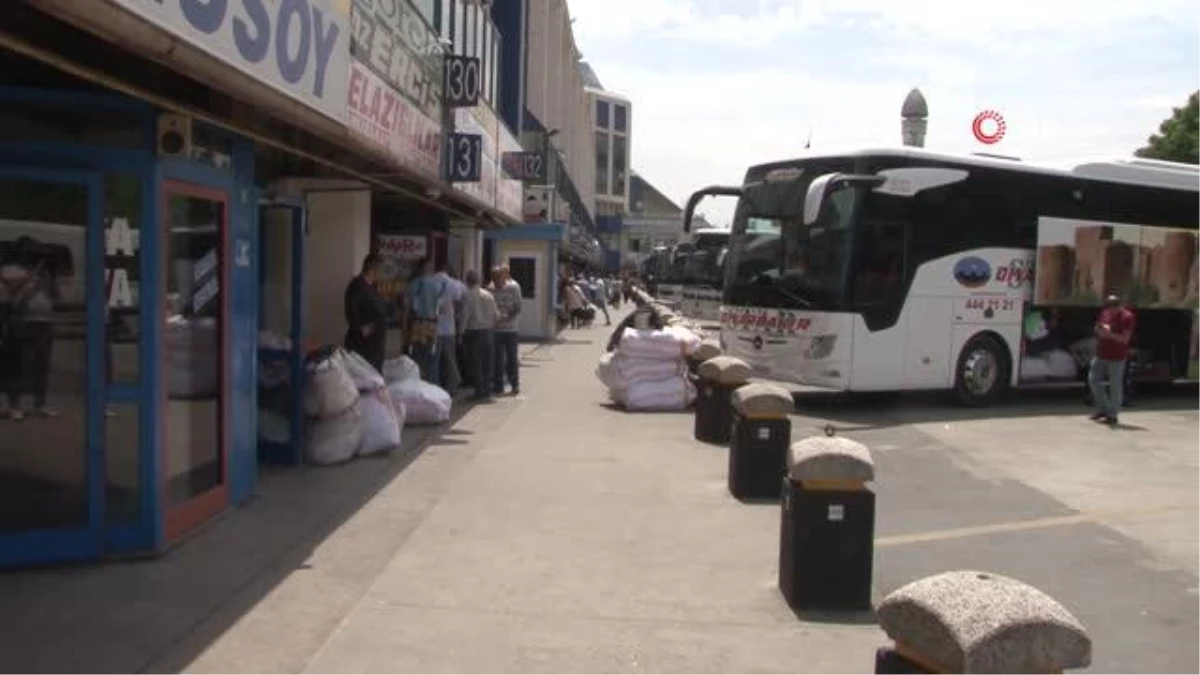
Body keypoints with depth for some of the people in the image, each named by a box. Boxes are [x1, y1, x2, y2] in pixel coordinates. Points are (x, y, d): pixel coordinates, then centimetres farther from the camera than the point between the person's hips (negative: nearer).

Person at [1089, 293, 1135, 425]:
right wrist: (1099, 331, -5)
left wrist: (1110, 334, -28)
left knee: (1115, 385, -2)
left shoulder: (1127, 317, -11)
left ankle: (1112, 415, 5)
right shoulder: (1105, 313, 8)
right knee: (1093, 379, 10)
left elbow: (1125, 339, -16)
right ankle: (1102, 408, 23)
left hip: (1117, 357, -7)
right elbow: (1097, 328, 18)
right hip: (1101, 354, 7)